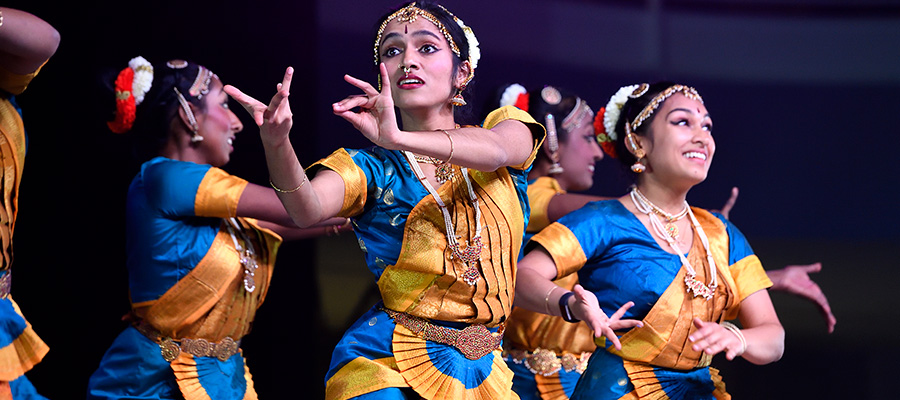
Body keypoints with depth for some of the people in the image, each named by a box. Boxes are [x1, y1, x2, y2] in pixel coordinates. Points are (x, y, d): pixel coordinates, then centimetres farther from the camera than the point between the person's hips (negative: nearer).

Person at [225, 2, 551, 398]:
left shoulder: (506, 128, 4)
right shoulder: (370, 168, 0)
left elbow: (496, 149, -21)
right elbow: (307, 209, -21)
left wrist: (400, 139, -38)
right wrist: (277, 143, -42)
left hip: (483, 367, 2)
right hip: (389, 366, -2)